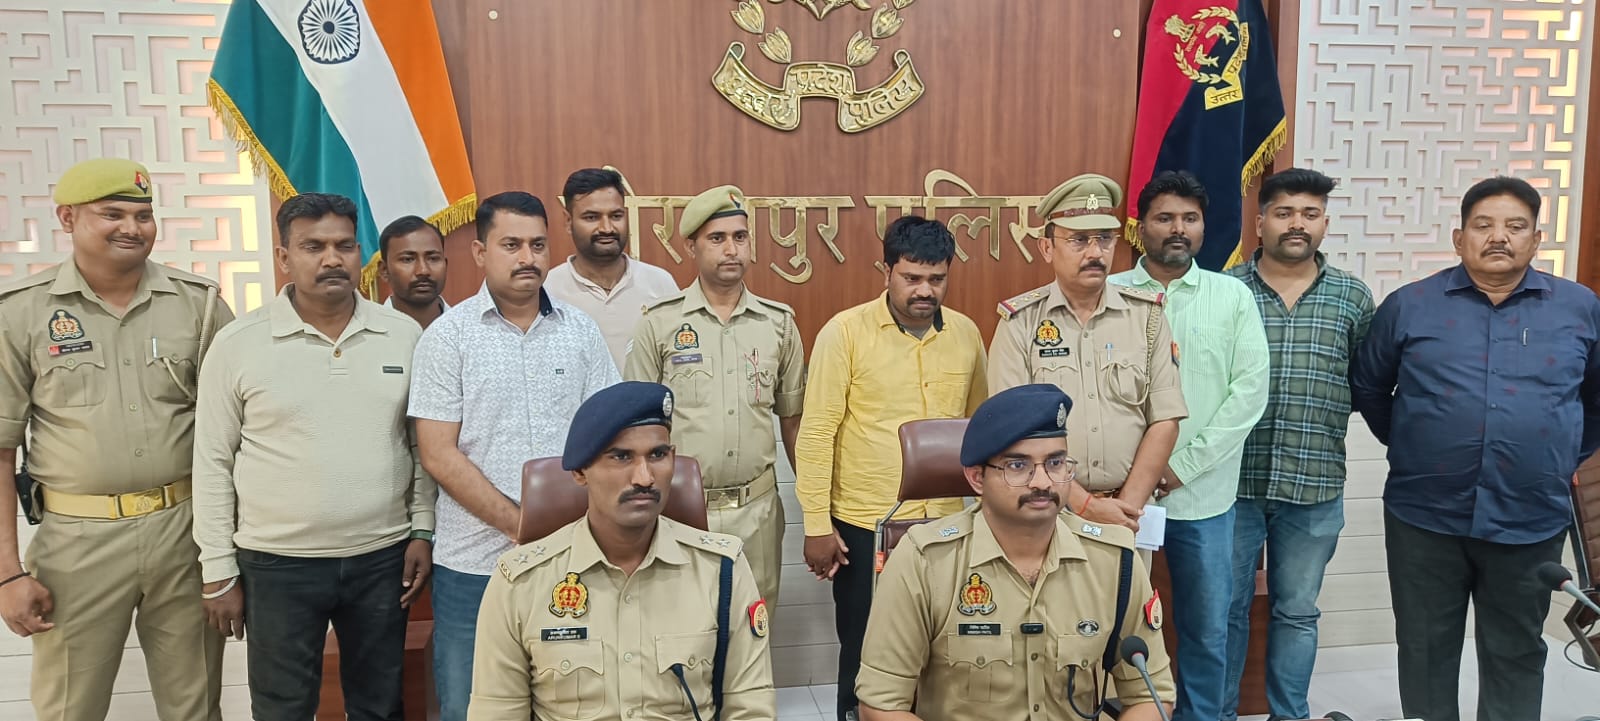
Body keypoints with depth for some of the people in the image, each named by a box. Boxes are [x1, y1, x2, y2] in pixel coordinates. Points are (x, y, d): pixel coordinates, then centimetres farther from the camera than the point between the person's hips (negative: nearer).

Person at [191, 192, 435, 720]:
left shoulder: (404, 334, 0)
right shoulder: (237, 343, -5)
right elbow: (213, 463, -1)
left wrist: (423, 530, 1)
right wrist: (219, 571, -1)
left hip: (383, 558, 2)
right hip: (276, 564, -1)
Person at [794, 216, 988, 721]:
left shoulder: (967, 333, 4)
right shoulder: (845, 332, -9)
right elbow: (816, 431, -9)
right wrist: (817, 524, -11)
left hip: (947, 522, 4)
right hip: (864, 525, -3)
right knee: (865, 654, 11)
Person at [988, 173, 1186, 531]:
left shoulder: (1147, 315, 2)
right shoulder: (1020, 322, -5)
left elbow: (1165, 420, -1)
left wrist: (1128, 505, -10)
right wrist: (1085, 506, -16)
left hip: (1128, 513, 2)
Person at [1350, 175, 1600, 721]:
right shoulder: (1409, 305, -1)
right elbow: (1367, 387, 10)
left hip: (1531, 522, 1)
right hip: (1424, 516, -1)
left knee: (1516, 655, 14)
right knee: (1426, 651, 12)